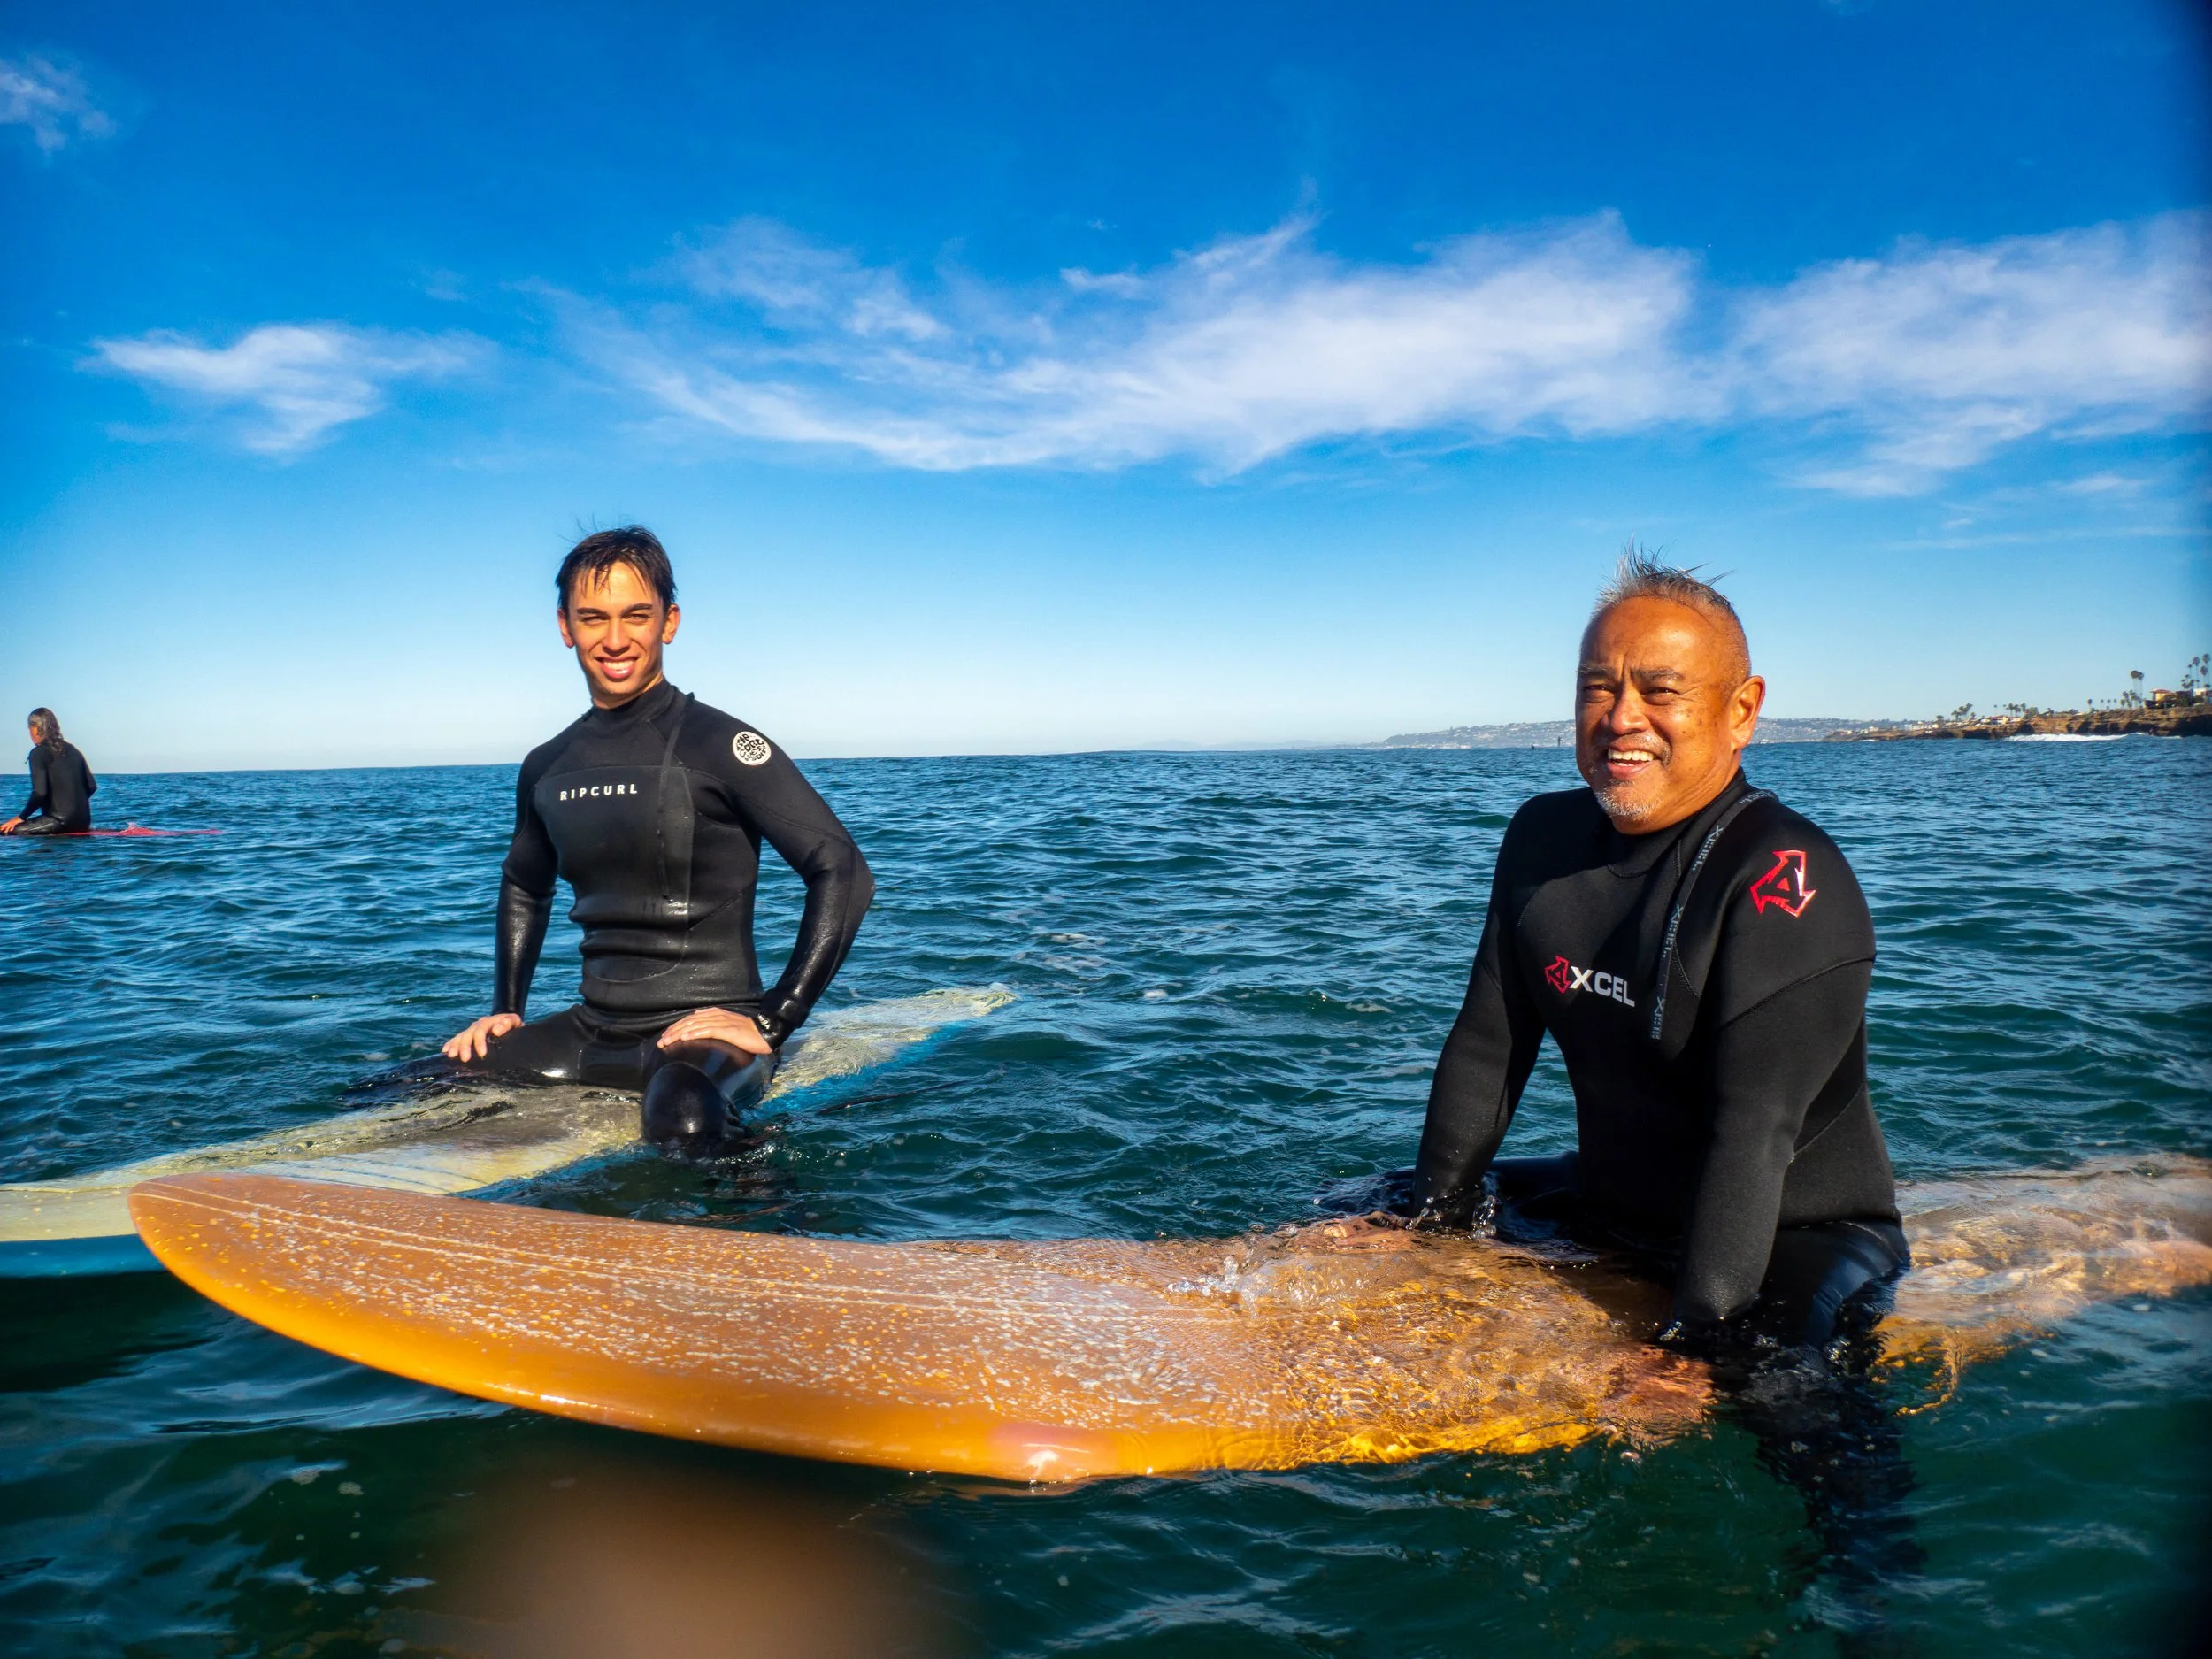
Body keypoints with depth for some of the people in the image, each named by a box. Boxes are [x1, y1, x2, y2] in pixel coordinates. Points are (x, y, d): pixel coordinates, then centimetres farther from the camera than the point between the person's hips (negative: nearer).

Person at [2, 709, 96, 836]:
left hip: (60, 821, -8)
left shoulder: (39, 752, -6)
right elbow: (92, 786, 13)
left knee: (6, 831, -9)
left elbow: (39, 793, -15)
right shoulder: (71, 749, 14)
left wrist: (21, 817, -4)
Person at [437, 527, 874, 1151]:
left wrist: (774, 1020, -17)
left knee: (684, 1121, -40)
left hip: (704, 1026, -7)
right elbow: (524, 886, 29)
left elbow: (843, 873, -15)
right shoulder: (546, 768, 10)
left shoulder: (718, 744, -10)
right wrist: (505, 1007, 18)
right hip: (593, 1030, 7)